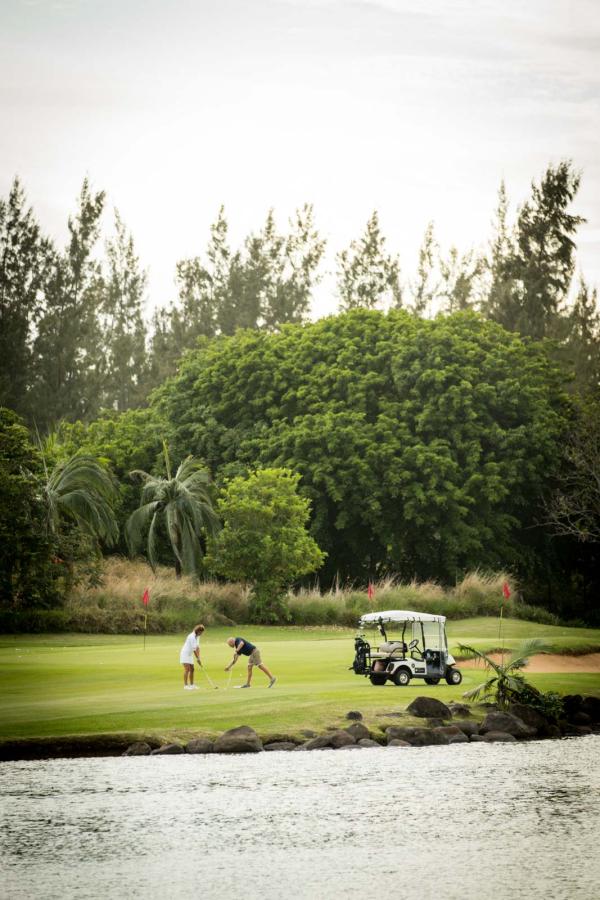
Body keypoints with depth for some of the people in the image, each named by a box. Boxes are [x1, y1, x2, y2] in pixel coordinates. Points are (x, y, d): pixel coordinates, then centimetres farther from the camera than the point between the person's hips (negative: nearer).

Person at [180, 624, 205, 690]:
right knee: (187, 669, -17)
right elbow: (194, 649, -24)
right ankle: (185, 686, -20)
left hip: (189, 655, 10)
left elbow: (197, 647, 6)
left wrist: (199, 657, -4)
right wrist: (198, 659, -21)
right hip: (185, 654, -10)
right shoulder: (192, 637, -24)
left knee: (192, 669, 10)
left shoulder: (197, 636, 7)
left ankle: (192, 685, 16)